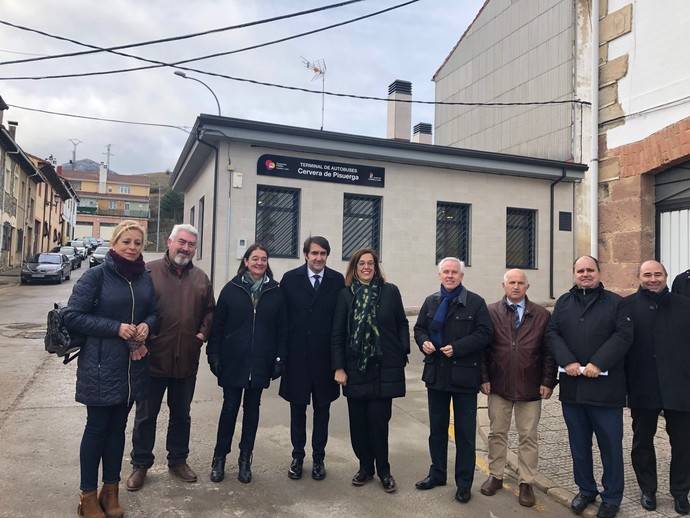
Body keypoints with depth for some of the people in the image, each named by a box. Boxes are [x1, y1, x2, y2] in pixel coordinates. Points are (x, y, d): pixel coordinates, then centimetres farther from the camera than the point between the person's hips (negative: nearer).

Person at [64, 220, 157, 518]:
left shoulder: (145, 277, 4)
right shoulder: (96, 275, -10)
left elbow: (153, 312, 13)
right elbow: (73, 316, -12)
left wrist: (146, 325, -10)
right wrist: (116, 328, -19)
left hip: (133, 365, 5)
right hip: (100, 365, -4)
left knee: (118, 427, 15)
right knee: (97, 428, 7)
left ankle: (111, 490, 30)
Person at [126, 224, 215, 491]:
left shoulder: (201, 278, 7)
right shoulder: (149, 271, -6)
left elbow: (209, 310, 14)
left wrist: (203, 332, -1)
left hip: (187, 360, 4)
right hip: (153, 358, -3)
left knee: (181, 414, 17)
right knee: (146, 415, 11)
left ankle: (178, 460, 35)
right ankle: (140, 464, 28)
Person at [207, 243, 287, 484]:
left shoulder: (275, 292, 1)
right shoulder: (231, 289, -1)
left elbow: (282, 328, 2)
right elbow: (217, 325, 0)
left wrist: (280, 358, -2)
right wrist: (214, 356, -5)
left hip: (260, 363, 1)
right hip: (233, 362, -1)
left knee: (252, 409, 12)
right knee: (230, 408, 6)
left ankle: (245, 460, 25)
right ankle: (219, 458, 23)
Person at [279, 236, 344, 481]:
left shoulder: (338, 281, -2)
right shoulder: (290, 279, -1)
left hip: (325, 357, 0)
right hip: (297, 355, 0)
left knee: (322, 409, 12)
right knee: (297, 408, 12)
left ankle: (318, 458, 27)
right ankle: (297, 456, 28)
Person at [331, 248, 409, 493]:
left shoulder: (390, 291, 1)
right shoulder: (346, 294, 2)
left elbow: (402, 324, 7)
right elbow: (337, 333, 2)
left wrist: (402, 354, -1)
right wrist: (339, 367, -3)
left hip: (383, 368, -1)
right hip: (355, 368, 1)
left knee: (378, 421, 0)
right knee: (358, 421, 7)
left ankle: (383, 470, 19)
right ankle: (365, 467, 26)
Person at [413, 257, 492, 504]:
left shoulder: (475, 302, -5)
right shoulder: (431, 302, 9)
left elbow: (484, 334, -11)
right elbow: (419, 328, 14)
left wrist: (457, 347, -20)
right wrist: (424, 342, -8)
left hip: (464, 375, -4)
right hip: (436, 374, 5)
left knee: (465, 432, 5)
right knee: (437, 428, 16)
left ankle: (464, 483, 19)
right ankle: (437, 473, 32)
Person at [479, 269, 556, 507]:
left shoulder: (542, 315, 1)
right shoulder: (490, 312, 0)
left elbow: (549, 351, 2)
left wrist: (548, 381, -4)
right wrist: (484, 377, -4)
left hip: (530, 387, 0)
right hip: (499, 385, 0)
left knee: (528, 436, 8)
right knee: (497, 433, 12)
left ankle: (526, 483, 21)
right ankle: (495, 476, 27)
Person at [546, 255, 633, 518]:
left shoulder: (614, 302, 3)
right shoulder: (564, 302, 11)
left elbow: (623, 334, -8)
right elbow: (552, 333, 4)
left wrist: (598, 364, -16)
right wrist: (567, 361, -11)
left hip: (605, 387, -3)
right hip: (572, 386, 3)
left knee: (610, 444, 6)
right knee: (579, 444, 13)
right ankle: (586, 490, 30)